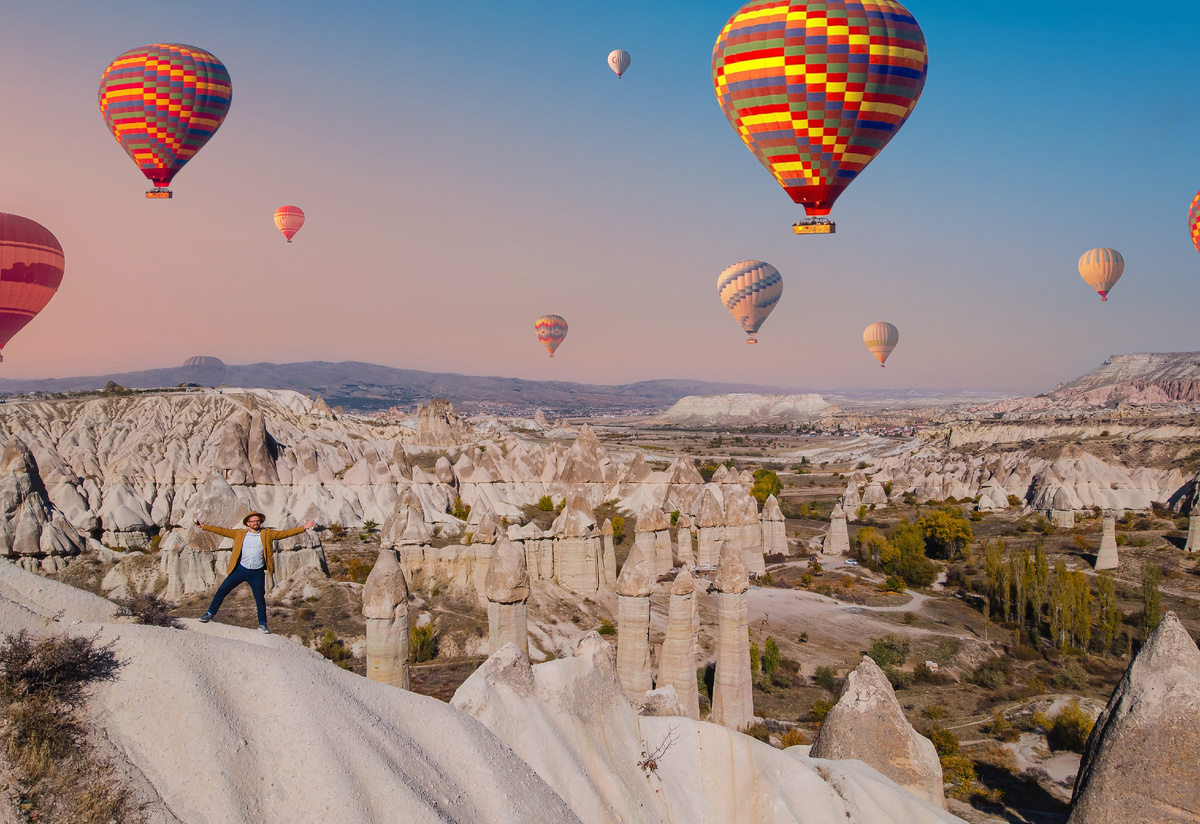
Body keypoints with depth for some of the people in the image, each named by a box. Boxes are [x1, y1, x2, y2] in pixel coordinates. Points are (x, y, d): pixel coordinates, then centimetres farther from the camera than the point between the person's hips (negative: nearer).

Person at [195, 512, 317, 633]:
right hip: (240, 569, 1)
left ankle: (262, 625, 16)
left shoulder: (267, 534, 4)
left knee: (260, 599, 2)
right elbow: (222, 531, 6)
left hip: (257, 573, -1)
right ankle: (210, 613, 20)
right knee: (222, 590, 1)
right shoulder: (240, 534, 6)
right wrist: (203, 526, 2)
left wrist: (303, 528, -7)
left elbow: (285, 533, 1)